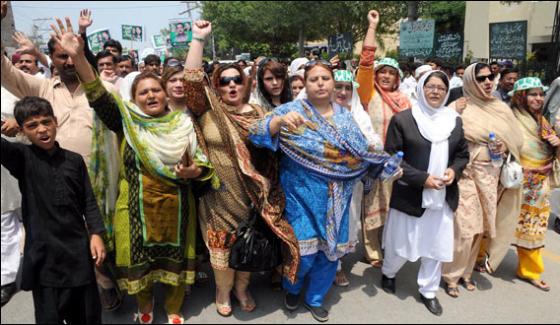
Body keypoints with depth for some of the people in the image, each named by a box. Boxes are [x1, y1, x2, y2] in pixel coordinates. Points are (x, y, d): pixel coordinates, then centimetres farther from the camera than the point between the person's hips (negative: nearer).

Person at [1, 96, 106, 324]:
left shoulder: (74, 160, 4)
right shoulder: (22, 157, -2)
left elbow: (88, 201, 6)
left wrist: (96, 233, -2)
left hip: (78, 248, 2)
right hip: (43, 251, -2)